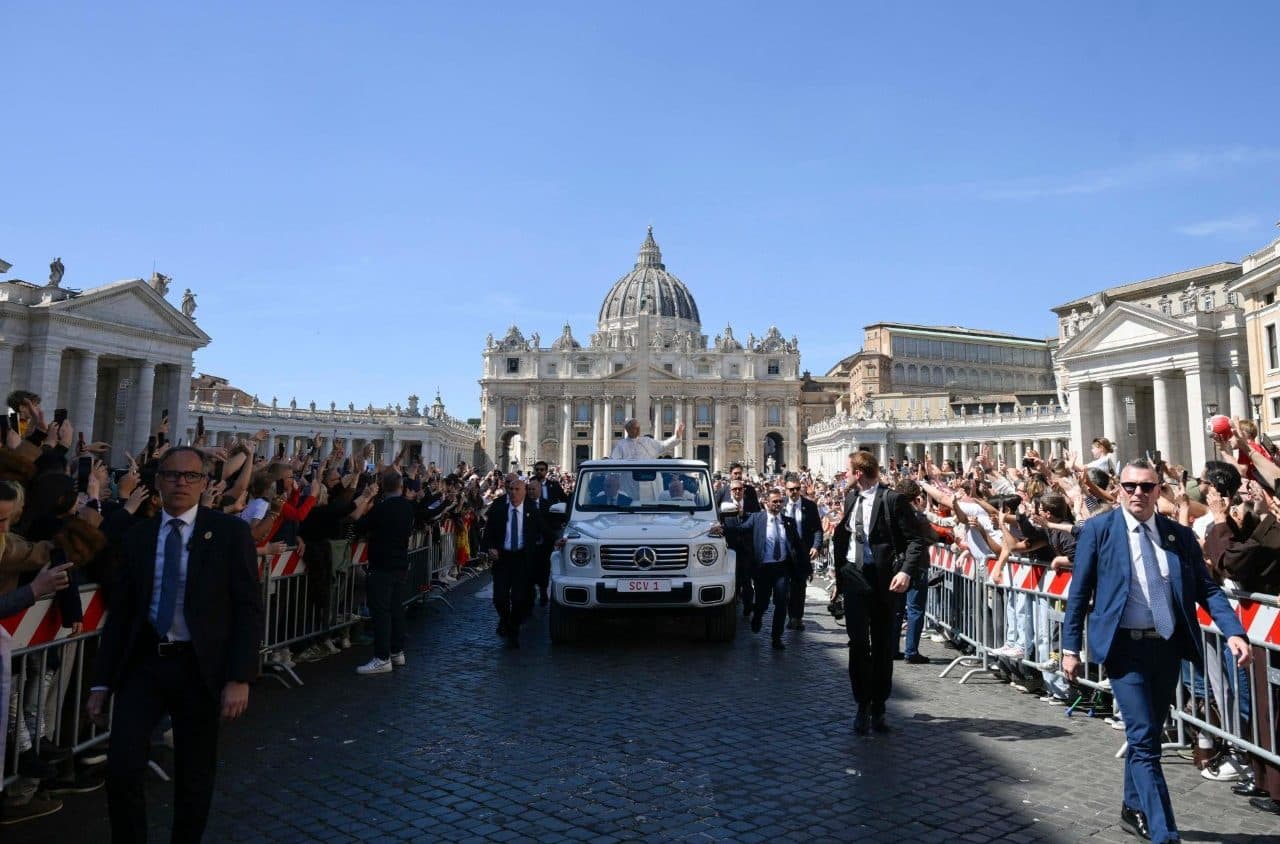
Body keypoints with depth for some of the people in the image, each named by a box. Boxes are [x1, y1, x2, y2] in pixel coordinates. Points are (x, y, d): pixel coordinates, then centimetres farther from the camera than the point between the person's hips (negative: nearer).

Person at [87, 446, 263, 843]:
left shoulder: (230, 531, -6)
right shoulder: (138, 536, 6)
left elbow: (249, 608, -9)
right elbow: (120, 612, 9)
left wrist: (239, 678, -15)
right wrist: (102, 682, 6)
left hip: (200, 667, -2)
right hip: (143, 663, 3)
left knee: (195, 774, 11)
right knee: (122, 766, -3)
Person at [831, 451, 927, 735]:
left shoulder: (893, 500, -10)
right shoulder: (849, 498, 8)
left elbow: (915, 540, -14)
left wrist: (907, 571, -25)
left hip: (884, 579, -4)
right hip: (854, 576, 4)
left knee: (884, 645, 8)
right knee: (858, 642, -1)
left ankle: (879, 708, 22)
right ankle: (862, 705, 12)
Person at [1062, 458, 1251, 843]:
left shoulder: (1180, 535, 5)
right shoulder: (1098, 530, -5)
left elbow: (1207, 589, 4)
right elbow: (1079, 592, -3)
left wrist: (1233, 631, -14)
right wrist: (1071, 647, -4)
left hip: (1168, 646, 4)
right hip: (1125, 647, -4)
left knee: (1149, 735, 18)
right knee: (1144, 740, -7)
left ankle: (1134, 809, 37)